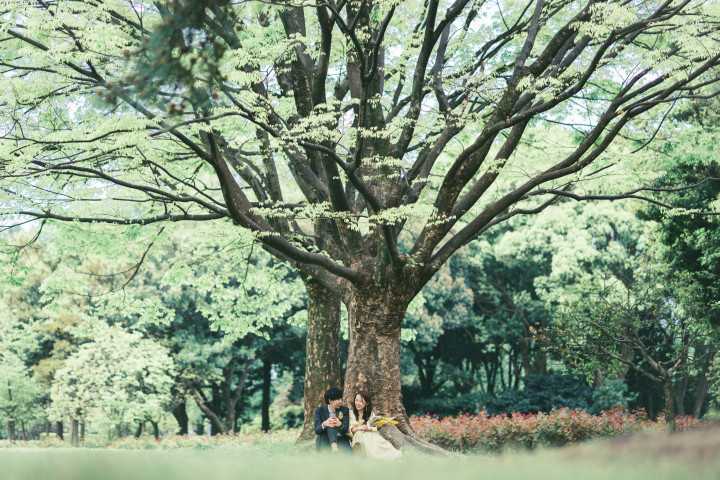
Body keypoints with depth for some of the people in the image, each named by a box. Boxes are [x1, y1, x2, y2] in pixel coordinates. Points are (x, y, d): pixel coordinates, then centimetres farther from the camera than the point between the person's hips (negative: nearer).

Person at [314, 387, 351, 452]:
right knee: (331, 425, -33)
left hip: (340, 440, 1)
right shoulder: (319, 410, 5)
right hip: (324, 441, -1)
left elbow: (345, 429, -4)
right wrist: (324, 424, -31)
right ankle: (334, 447, -48)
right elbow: (317, 431, -7)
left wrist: (340, 425, -30)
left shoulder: (344, 410, 9)